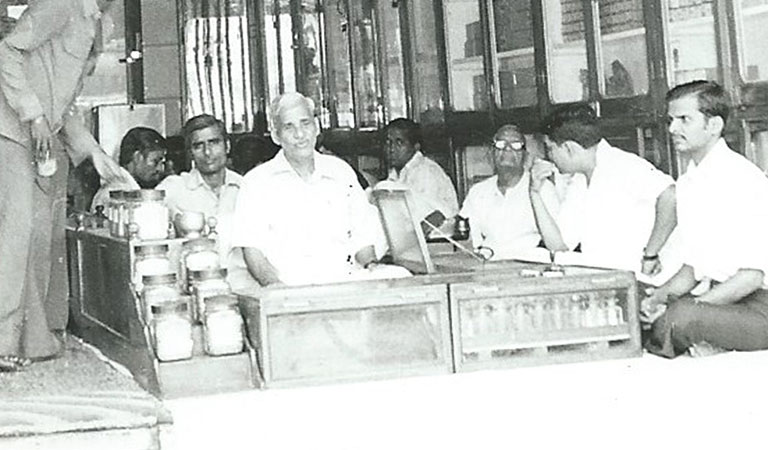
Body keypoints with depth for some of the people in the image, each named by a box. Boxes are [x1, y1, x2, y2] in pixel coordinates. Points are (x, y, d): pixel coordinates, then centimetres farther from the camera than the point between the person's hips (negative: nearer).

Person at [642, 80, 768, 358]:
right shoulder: (687, 183, 12)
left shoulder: (742, 178, -14)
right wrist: (659, 297, -1)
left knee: (681, 317, -32)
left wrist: (693, 306, -20)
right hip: (716, 297, 7)